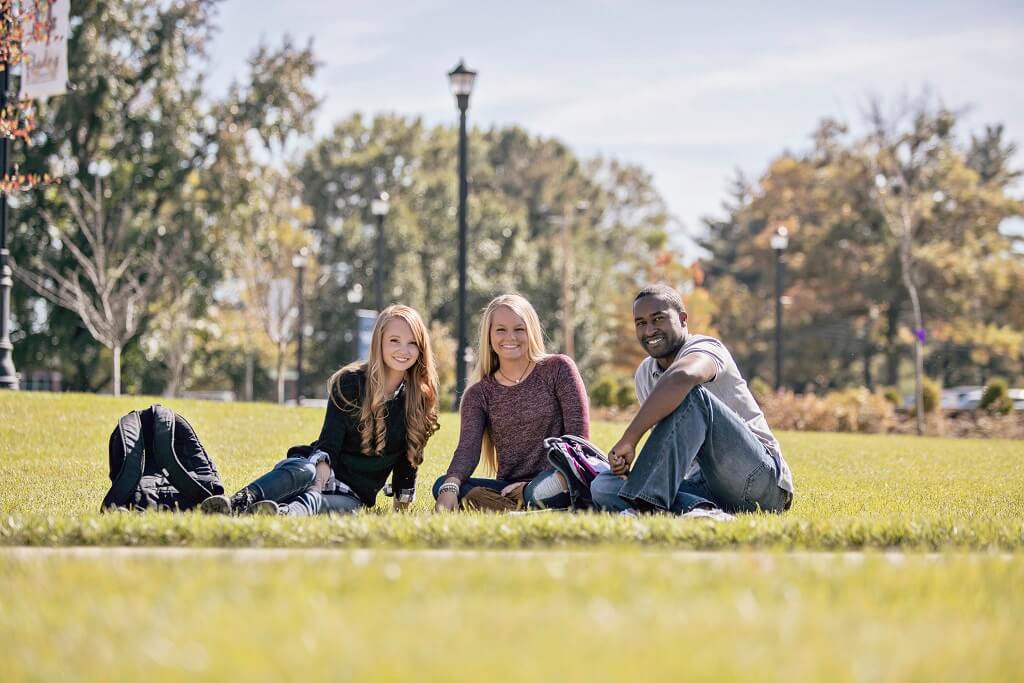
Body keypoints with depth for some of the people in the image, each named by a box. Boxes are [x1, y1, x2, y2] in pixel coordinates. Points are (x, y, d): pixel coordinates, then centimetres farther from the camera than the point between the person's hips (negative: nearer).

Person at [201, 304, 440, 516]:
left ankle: (284, 512, -72)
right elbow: (329, 441, -9)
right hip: (325, 472, 0)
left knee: (314, 501, -37)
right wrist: (322, 471, -28)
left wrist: (403, 501, 10)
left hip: (355, 496, 0)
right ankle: (238, 503, -66)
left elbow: (408, 458, 13)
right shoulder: (350, 382, -1)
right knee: (303, 471, -40)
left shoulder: (419, 399, 4)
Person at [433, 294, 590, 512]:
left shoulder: (557, 368, 5)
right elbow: (467, 448, -6)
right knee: (442, 485, -24)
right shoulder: (479, 394, 11)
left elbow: (578, 435, -3)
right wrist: (450, 488, -30)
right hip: (508, 488, 4)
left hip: (555, 480, -4)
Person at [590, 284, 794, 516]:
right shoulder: (645, 374, 15)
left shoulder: (704, 347, -10)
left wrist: (629, 439, -37)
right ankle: (703, 510, -33)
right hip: (704, 485, 8)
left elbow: (683, 377, -37)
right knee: (603, 485, -9)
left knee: (690, 395, -29)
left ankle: (645, 506, -37)